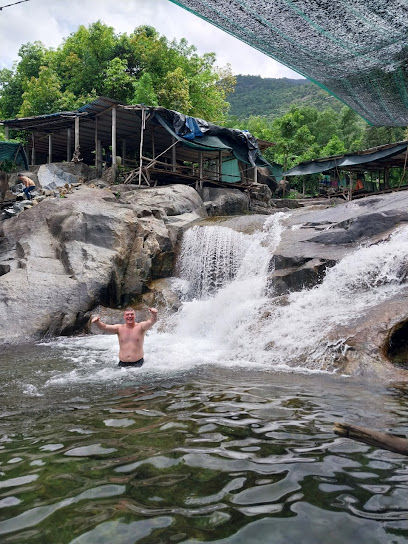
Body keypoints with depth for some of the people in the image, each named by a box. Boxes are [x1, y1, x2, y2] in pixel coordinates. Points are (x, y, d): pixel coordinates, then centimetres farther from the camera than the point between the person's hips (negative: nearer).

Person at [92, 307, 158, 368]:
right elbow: (105, 327, -5)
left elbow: (151, 322, -19)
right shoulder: (119, 328, 5)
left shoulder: (140, 327, -2)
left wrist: (154, 314, -41)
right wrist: (97, 322, -26)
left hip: (138, 363, -3)